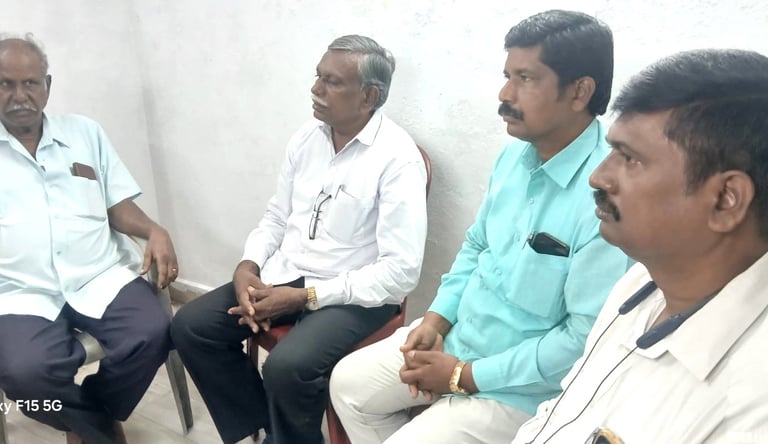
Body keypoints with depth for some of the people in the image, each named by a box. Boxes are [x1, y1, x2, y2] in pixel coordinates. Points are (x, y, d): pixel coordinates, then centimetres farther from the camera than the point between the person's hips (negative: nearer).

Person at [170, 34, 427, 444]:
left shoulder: (397, 159, -17)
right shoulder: (306, 138, 5)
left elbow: (401, 271, -21)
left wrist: (305, 296, -21)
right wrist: (248, 266, -7)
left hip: (353, 295, -7)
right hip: (284, 273, 7)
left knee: (288, 366, -31)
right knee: (190, 326, -4)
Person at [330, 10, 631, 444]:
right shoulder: (515, 154, -1)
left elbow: (587, 336, -26)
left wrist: (465, 375, -19)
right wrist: (436, 319, -3)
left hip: (518, 389, -7)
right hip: (456, 337, 8)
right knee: (349, 383, 12)